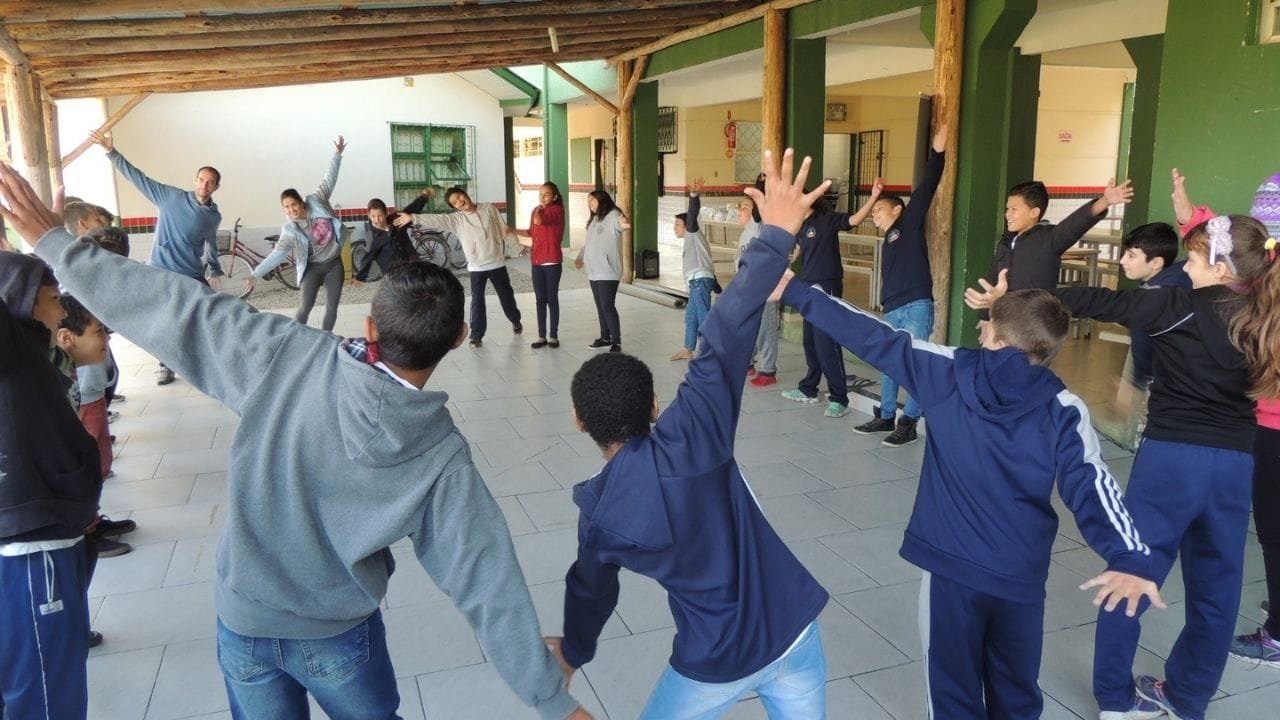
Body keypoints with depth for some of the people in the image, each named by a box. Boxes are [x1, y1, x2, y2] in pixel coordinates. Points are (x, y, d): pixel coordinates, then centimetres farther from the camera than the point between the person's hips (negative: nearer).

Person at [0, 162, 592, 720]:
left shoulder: (289, 358, -25)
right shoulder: (443, 459, -24)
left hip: (243, 623, 2)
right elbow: (489, 582, -21)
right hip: (338, 635, -1)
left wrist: (50, 238, -7)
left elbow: (170, 310, -20)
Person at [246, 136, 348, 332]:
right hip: (313, 267, -2)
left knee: (332, 308, 1)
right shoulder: (290, 230, -15)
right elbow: (277, 254, -22)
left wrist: (337, 155, -7)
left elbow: (329, 180, -4)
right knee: (305, 307, -9)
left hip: (334, 263, 2)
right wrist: (256, 274, -33)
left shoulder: (316, 202, -9)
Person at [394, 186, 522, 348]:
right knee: (477, 301, -1)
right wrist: (412, 218, -29)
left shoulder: (489, 209, -3)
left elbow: (503, 230, 4)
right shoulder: (456, 219, -6)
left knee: (506, 295, 15)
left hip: (497, 263, 1)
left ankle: (516, 321, 38)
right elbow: (436, 220, -18)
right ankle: (477, 335, 6)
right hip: (476, 267, -1)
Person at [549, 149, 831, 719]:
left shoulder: (599, 512, -10)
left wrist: (575, 651, 30)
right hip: (793, 627, 1)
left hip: (717, 663, -1)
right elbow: (725, 340, -26)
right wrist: (777, 235, -24)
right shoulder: (691, 437, -19)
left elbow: (590, 588, 8)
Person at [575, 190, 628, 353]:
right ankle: (605, 338, 25)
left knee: (608, 306, -10)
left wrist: (623, 224, -59)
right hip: (593, 272, 9)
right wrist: (580, 257, 36)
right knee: (600, 307, 14)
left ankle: (616, 342, -4)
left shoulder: (612, 215, -10)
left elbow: (619, 222, -36)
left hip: (608, 272, -9)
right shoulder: (594, 219, 19)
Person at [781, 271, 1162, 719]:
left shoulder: (947, 373, -9)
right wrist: (1130, 558, -24)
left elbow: (875, 340, -6)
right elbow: (1090, 485, -18)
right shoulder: (1065, 411, -8)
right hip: (1021, 576, 1)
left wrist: (797, 292, 0)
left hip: (952, 564, -1)